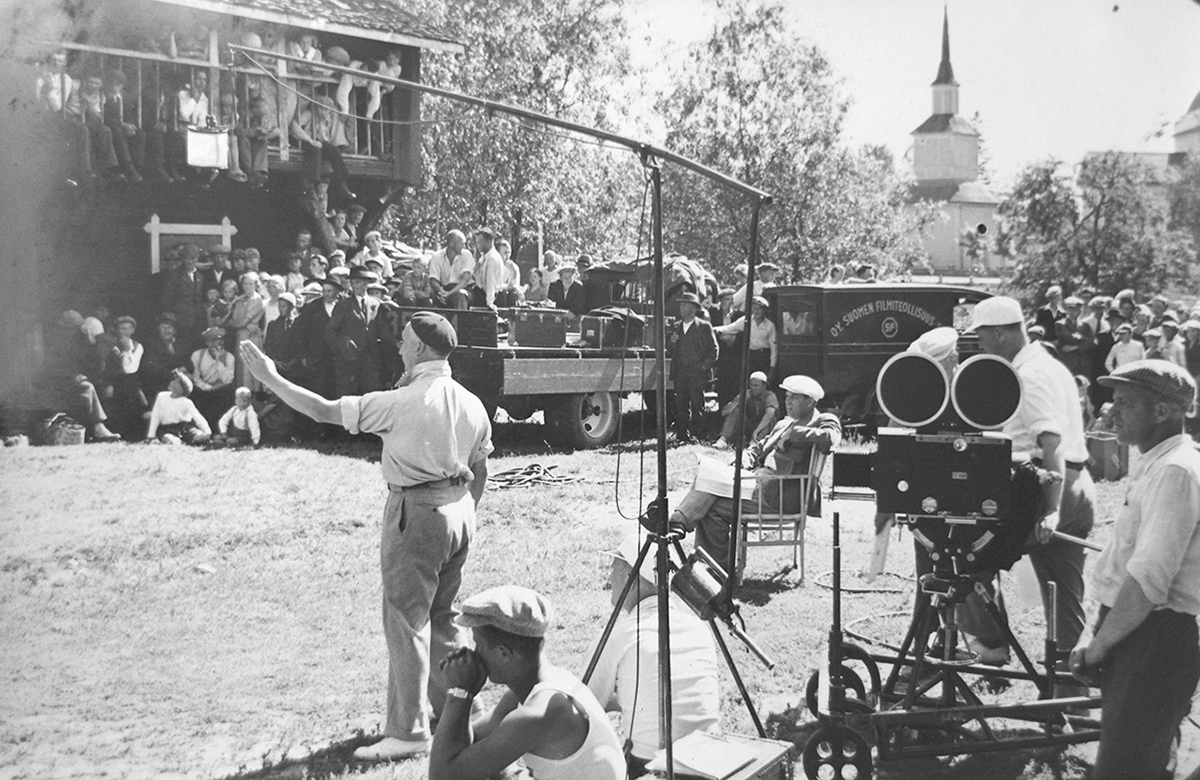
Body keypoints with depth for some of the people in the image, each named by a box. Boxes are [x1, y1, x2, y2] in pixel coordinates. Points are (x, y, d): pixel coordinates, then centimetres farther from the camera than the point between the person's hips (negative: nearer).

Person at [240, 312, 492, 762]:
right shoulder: (471, 404, 5)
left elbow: (325, 411, -15)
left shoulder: (405, 400, -16)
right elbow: (480, 472, 13)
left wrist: (271, 379, -7)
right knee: (441, 616, 19)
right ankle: (450, 712, 29)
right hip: (459, 513, 7)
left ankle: (408, 732, 3)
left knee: (407, 620, 0)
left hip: (416, 511, -7)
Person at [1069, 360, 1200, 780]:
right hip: (1134, 637, 10)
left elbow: (1147, 580, -24)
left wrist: (1098, 647, -15)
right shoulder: (1154, 465, 16)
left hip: (1154, 644, -10)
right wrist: (1097, 632, 13)